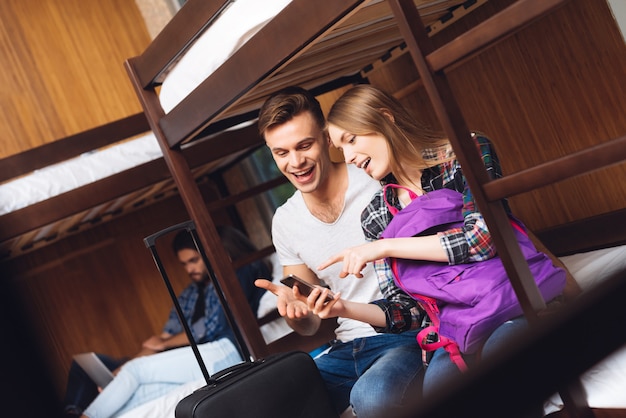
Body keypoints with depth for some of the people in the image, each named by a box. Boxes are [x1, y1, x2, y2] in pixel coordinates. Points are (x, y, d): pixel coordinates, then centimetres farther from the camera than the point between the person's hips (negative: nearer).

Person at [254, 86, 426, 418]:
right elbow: (309, 327, 13)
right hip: (347, 349, 5)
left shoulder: (380, 183, -9)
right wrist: (293, 308, -11)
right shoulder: (285, 222, 7)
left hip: (407, 335, -4)